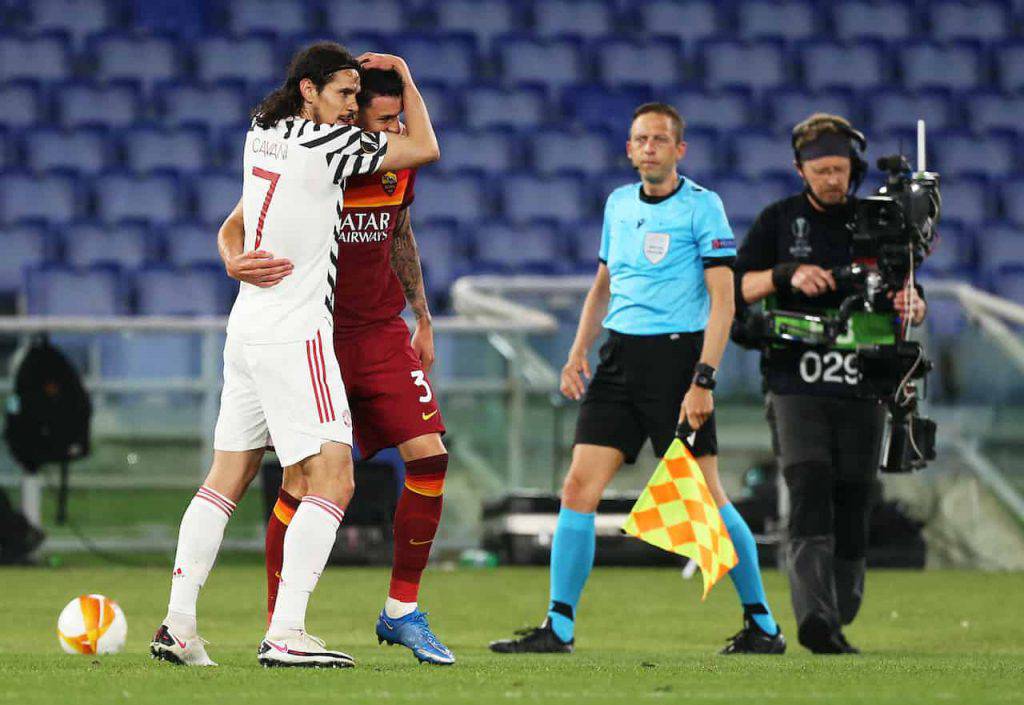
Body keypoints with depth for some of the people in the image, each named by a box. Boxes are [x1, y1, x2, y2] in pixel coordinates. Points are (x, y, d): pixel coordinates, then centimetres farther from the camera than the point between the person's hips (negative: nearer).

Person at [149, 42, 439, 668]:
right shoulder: (325, 144, -13)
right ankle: (285, 634, -17)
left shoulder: (261, 134, 10)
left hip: (246, 328, 9)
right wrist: (406, 78, 9)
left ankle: (178, 625, 8)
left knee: (227, 479, 12)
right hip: (294, 334, -9)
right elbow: (426, 148, -5)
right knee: (333, 481, -9)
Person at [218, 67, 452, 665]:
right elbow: (233, 228, -8)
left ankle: (402, 612, 6)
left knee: (428, 456, -8)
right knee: (304, 477, -9)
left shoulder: (398, 164, 2)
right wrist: (237, 262, -32)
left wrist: (423, 320, 21)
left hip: (382, 334, 5)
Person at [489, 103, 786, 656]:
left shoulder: (701, 206, -5)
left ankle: (763, 625, 6)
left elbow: (722, 299, -10)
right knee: (579, 486, -3)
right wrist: (578, 353, 12)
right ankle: (558, 627, 1)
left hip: (678, 355, -6)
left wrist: (702, 381, -17)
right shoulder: (618, 203, 14)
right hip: (619, 356, 6)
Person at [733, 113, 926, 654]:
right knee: (810, 496, -18)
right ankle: (815, 618, -30)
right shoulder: (779, 220, 7)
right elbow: (734, 288, 1)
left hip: (861, 386, 2)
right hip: (796, 383, -2)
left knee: (853, 508, 2)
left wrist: (910, 305, -16)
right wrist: (786, 275, -17)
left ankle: (836, 625, 13)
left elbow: (913, 305, 9)